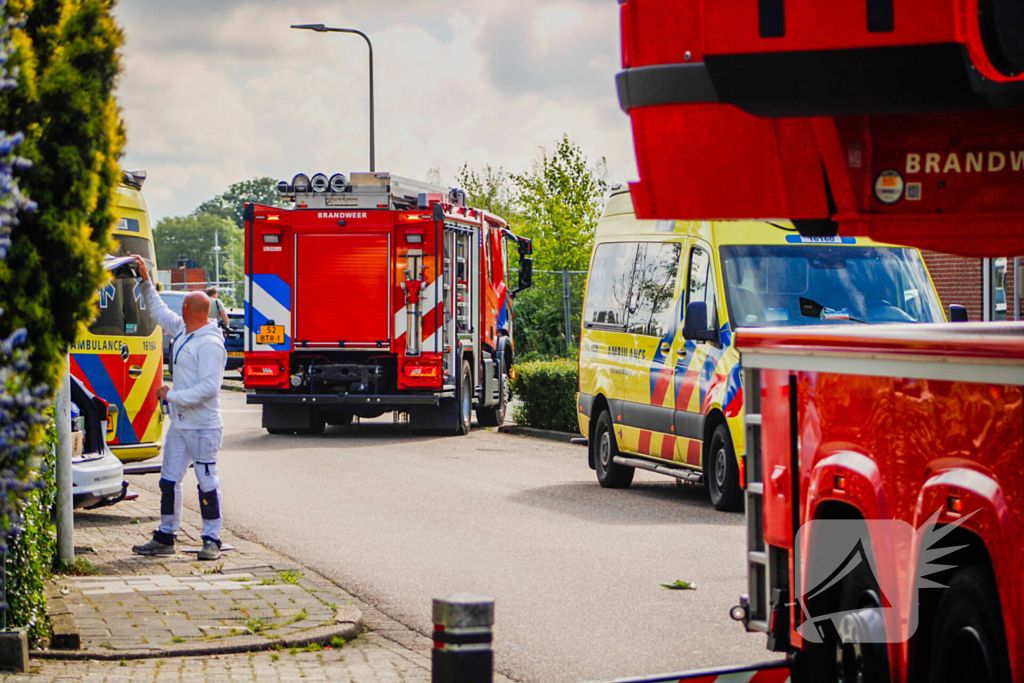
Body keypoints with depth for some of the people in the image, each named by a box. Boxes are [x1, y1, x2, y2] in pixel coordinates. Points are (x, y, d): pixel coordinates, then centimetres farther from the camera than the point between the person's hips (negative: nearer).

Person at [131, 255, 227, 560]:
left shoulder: (210, 344, -17)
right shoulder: (182, 331, 12)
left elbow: (208, 388, -23)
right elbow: (160, 311, 31)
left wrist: (171, 395, -17)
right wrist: (146, 280, 30)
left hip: (203, 426, -9)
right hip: (179, 424, 9)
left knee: (207, 483, -3)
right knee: (169, 480, 10)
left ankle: (212, 539, 2)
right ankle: (165, 537, 17)